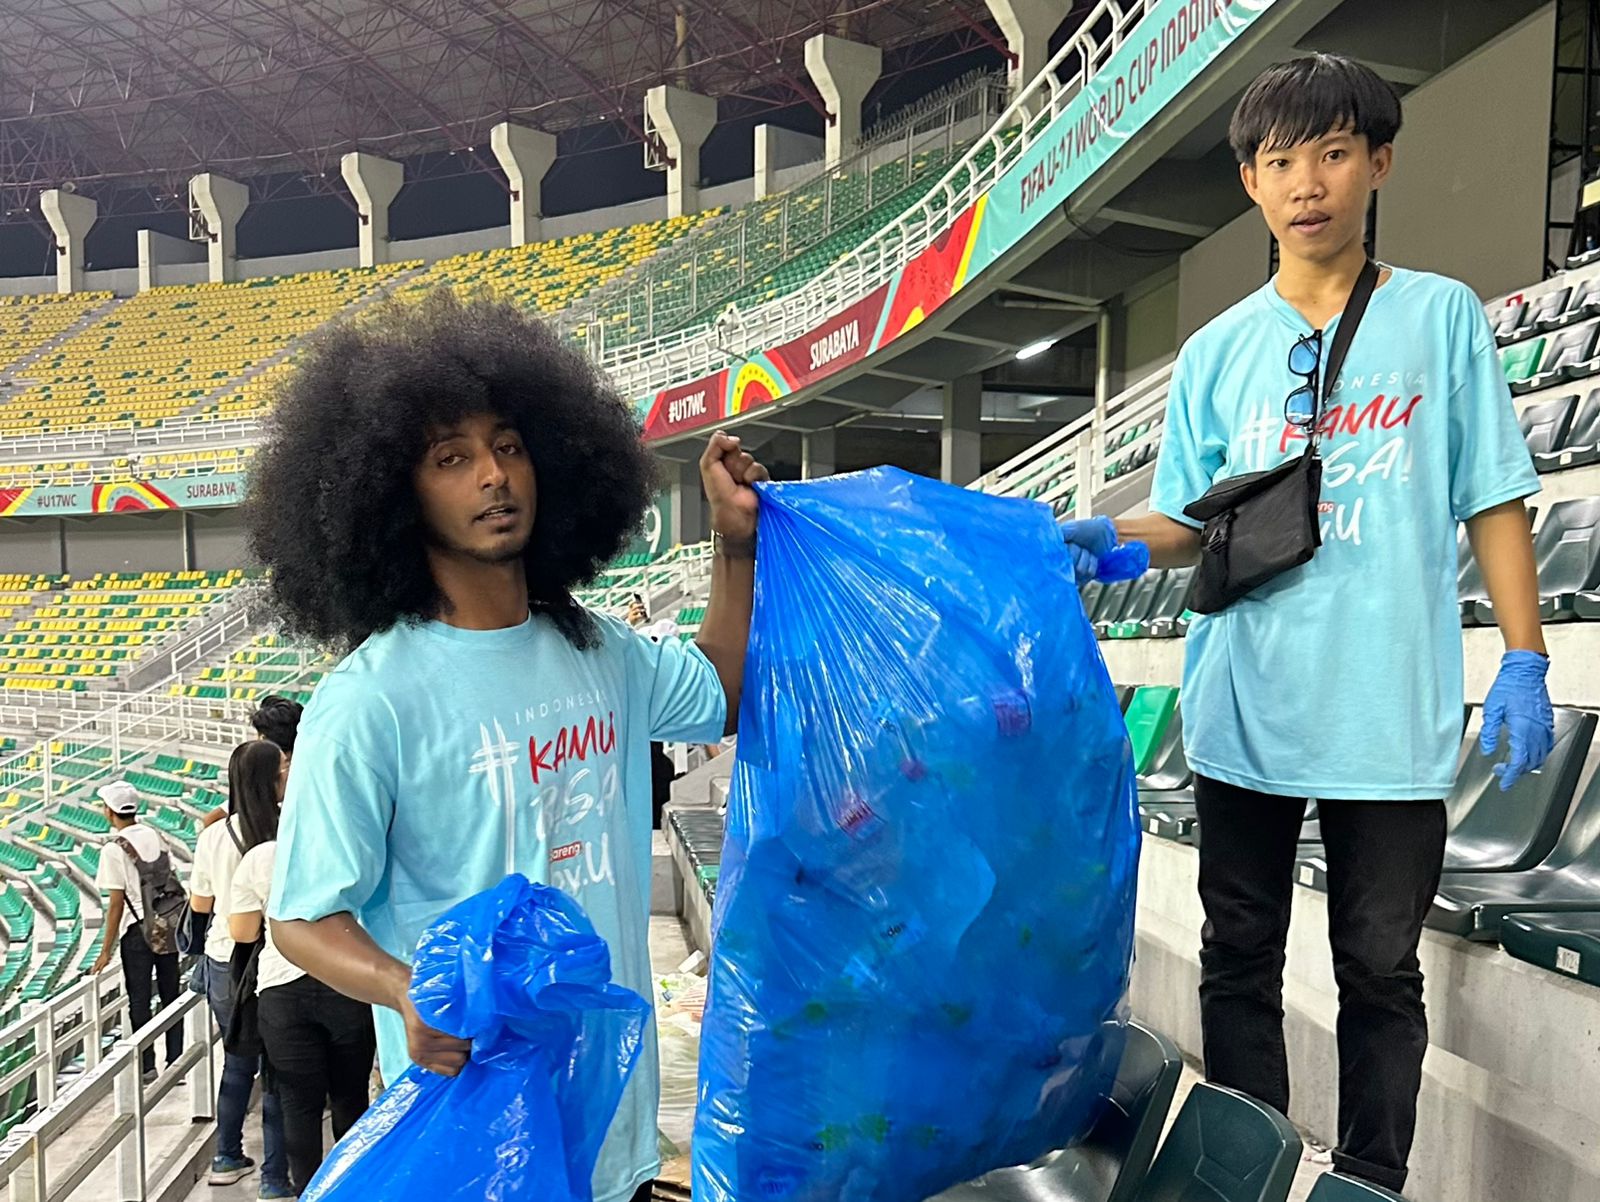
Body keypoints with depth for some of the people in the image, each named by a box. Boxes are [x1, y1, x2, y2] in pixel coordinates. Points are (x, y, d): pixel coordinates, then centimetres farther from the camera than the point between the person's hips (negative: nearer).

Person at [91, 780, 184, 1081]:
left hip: (138, 931, -5)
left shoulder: (113, 849, -12)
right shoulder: (155, 836, 4)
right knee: (171, 995, 12)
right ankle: (176, 1063, 17)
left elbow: (116, 904, -12)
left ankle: (147, 1066, 13)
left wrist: (106, 951, -6)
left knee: (139, 1001, 7)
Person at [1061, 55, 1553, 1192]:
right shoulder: (1217, 353, 7)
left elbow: (1495, 501, 4)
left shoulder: (1443, 316, 4)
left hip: (1393, 712, -1)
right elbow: (1193, 523, 8)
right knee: (1241, 962, 11)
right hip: (1247, 707, 2)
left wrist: (1525, 663, -3)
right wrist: (1117, 541, -13)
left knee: (1381, 971, 10)